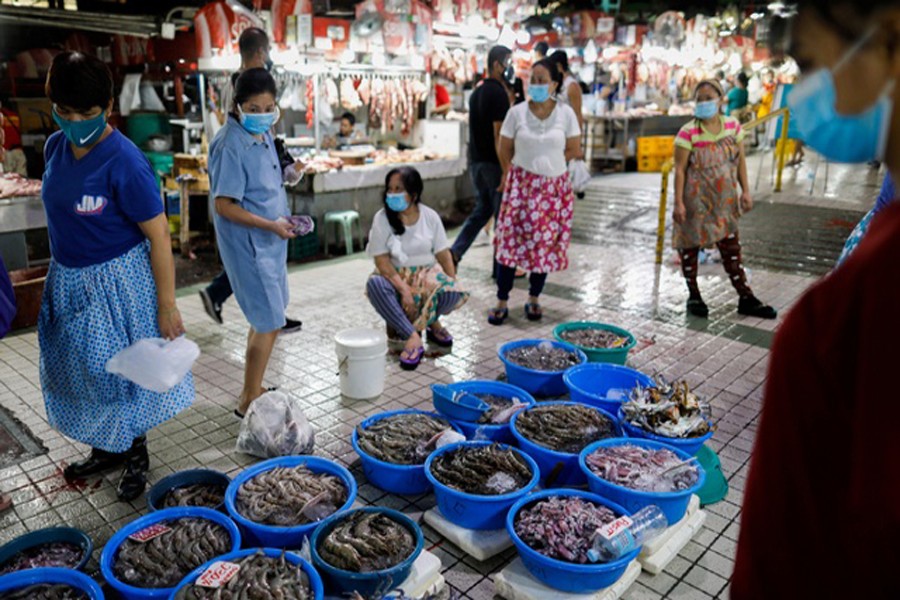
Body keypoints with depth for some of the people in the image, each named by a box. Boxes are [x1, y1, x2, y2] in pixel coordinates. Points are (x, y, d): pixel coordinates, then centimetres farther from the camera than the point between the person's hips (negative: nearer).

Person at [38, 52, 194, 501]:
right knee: (83, 369, 19)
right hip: (69, 279, 7)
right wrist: (60, 271, 18)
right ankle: (105, 449, 39)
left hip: (118, 280, -7)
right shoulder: (55, 147, -1)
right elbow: (60, 212, 13)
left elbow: (159, 236, -21)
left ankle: (136, 456, 30)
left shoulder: (123, 162, -22)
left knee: (123, 371, 7)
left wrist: (167, 306, -20)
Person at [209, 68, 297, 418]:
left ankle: (254, 391, 32)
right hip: (248, 244, -9)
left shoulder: (264, 133, 7)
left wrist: (282, 222, 12)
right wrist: (270, 226, -23)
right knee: (270, 323, -4)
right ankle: (248, 402, 12)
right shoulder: (231, 145, -20)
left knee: (265, 319, 17)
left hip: (271, 241, 9)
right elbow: (225, 206, -20)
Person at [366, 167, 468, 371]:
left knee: (451, 293, -31)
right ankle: (413, 338, -32)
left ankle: (433, 321, 4)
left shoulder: (430, 216, -3)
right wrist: (404, 290, -26)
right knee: (374, 284, -35)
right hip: (395, 276, 0)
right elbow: (382, 261, -15)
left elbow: (443, 254, -1)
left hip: (427, 273, 1)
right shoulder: (382, 218, -10)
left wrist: (454, 285, -13)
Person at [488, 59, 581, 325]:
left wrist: (547, 164, 7)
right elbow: (505, 151, 6)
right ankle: (502, 302, 4)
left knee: (546, 244, 5)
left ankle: (534, 300, 20)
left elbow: (574, 149, 6)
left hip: (553, 187, 1)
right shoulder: (517, 113, -2)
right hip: (521, 184, -1)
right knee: (511, 240, -4)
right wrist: (517, 174, 11)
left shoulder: (566, 113, -1)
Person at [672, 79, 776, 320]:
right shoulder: (688, 132, -13)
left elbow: (740, 161, 7)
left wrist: (745, 191, 2)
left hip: (724, 200, 4)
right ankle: (694, 296, 23)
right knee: (690, 246, 7)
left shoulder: (733, 126, 0)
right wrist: (678, 203, -16)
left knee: (731, 247, 10)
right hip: (695, 200, -4)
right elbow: (680, 169, -13)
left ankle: (746, 298, 18)